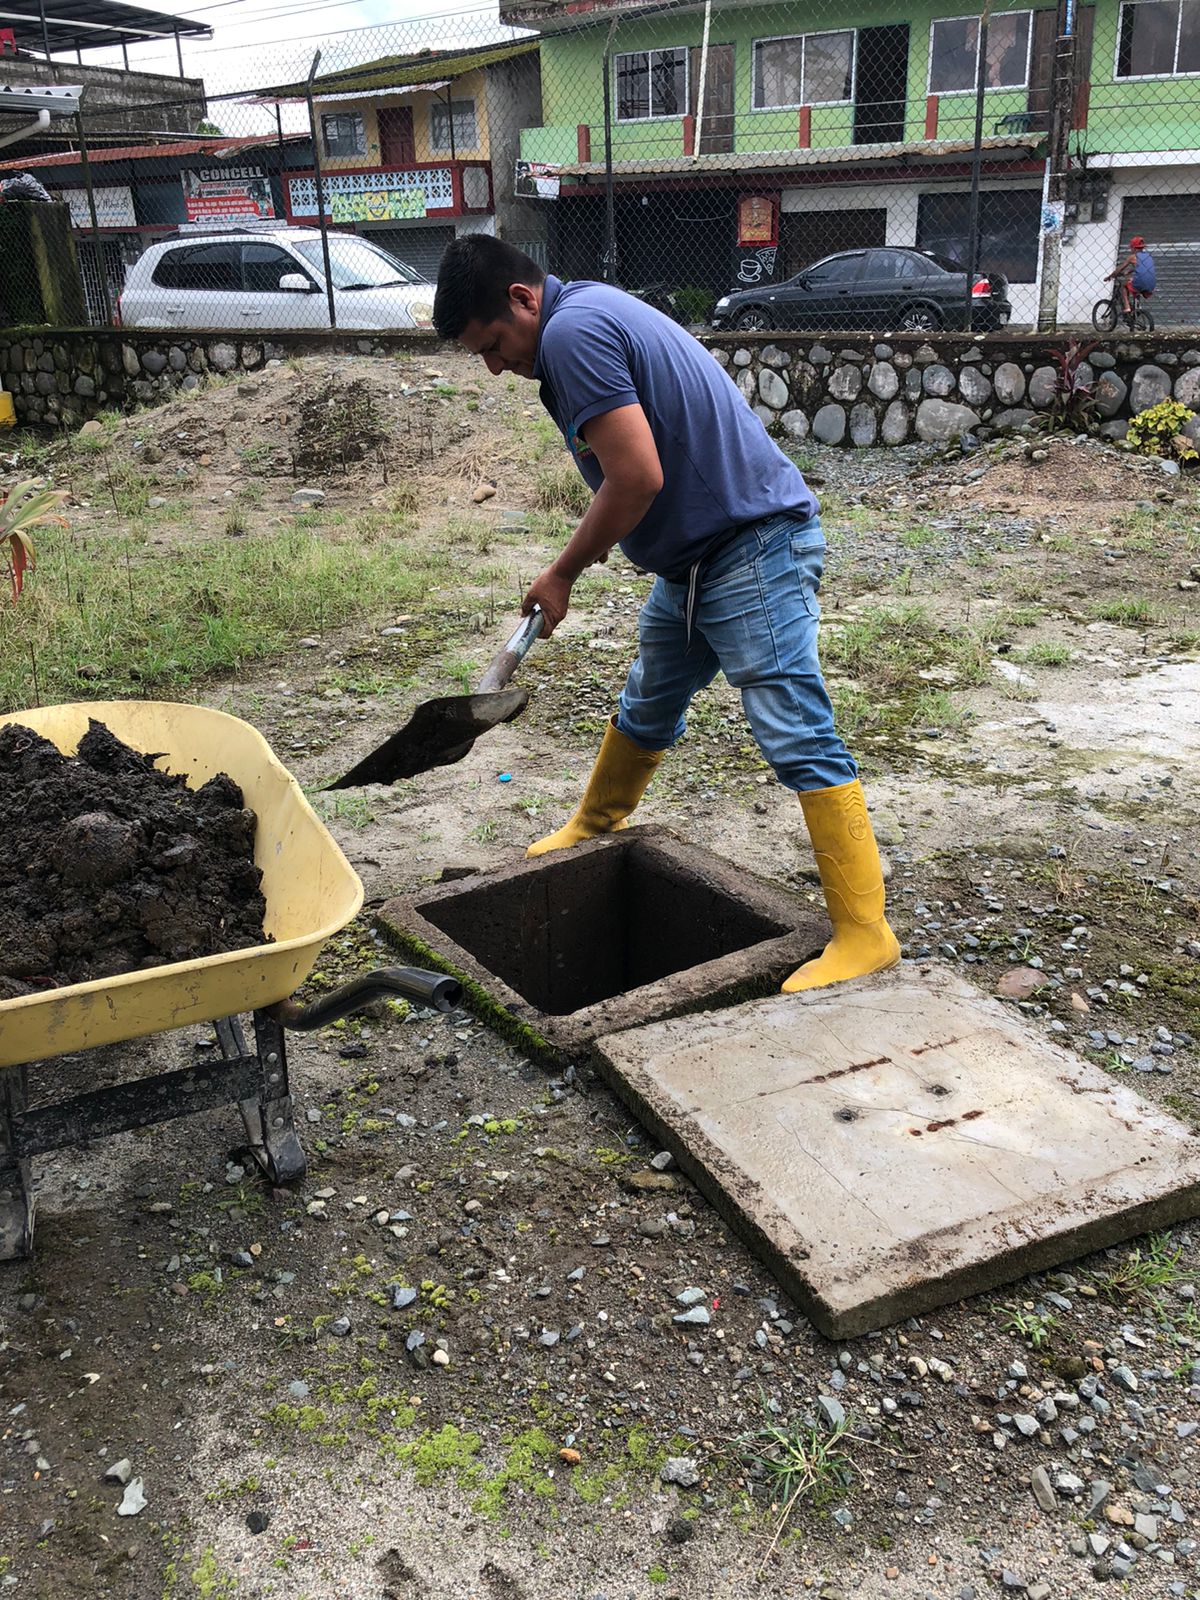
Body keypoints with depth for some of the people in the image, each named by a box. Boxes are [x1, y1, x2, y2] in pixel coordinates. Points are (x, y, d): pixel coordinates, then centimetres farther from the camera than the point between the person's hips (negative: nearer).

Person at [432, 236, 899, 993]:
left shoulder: (572, 332, -16)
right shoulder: (594, 311, 16)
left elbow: (638, 478, -23)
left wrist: (562, 574, -10)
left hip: (754, 547, -11)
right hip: (697, 556, 11)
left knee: (798, 737, -12)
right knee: (646, 709, 25)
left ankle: (864, 933, -8)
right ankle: (595, 828, 47)